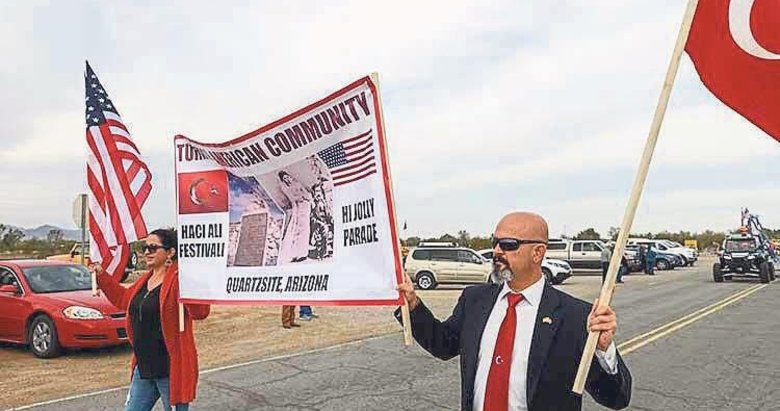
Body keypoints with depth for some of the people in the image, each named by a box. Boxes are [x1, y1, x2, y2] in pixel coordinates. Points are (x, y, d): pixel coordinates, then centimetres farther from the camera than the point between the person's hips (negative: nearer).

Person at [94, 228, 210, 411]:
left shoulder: (178, 280, -19)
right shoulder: (145, 280, 9)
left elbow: (200, 312, -32)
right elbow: (124, 298, 28)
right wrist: (102, 276, 25)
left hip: (171, 369, -9)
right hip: (143, 367, 9)